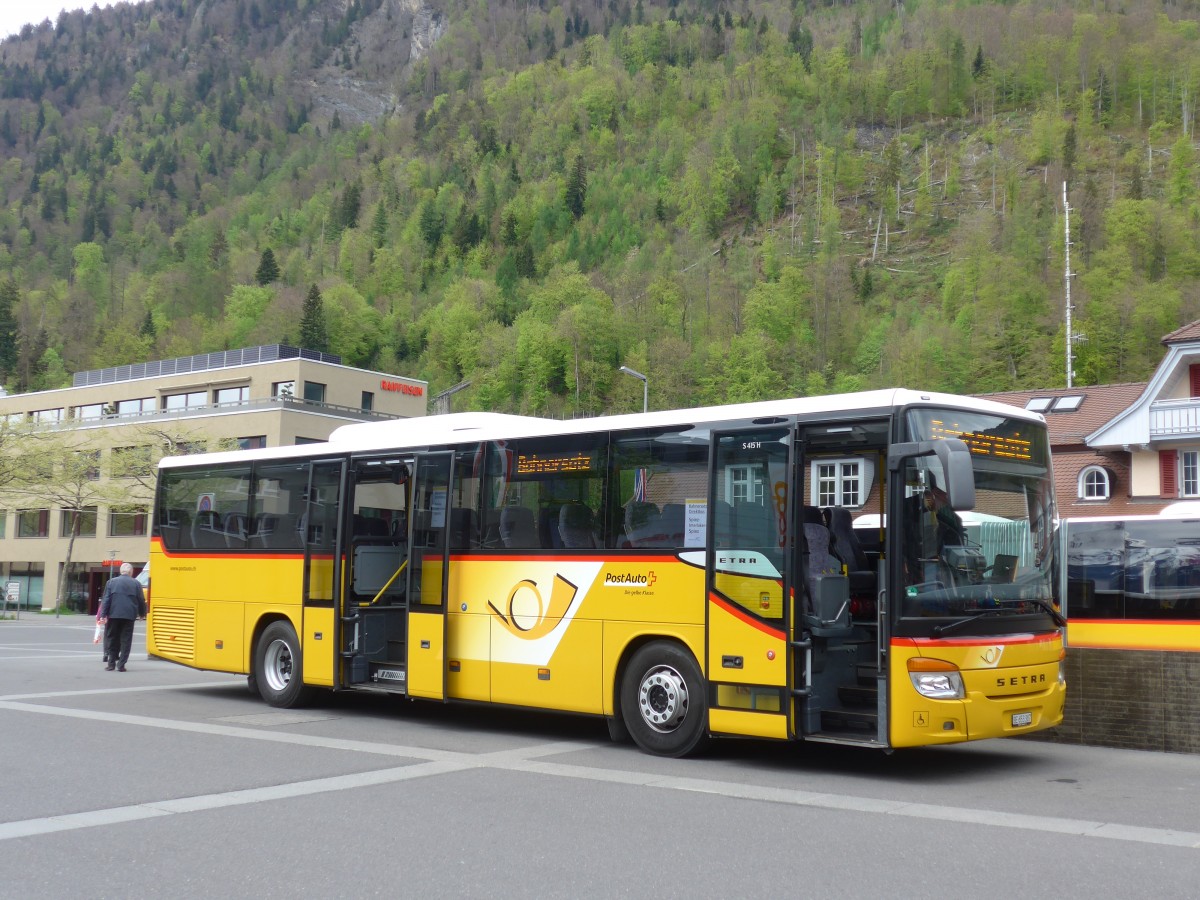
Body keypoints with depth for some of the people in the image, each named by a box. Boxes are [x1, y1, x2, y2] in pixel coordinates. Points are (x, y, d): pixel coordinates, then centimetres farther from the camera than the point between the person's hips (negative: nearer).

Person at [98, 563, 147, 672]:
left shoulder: (112, 582, 3)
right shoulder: (136, 583, 2)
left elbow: (106, 600, -2)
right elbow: (141, 600, 4)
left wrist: (103, 615, -3)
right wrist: (142, 613, 19)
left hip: (114, 615, 1)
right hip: (129, 615, -1)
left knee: (112, 639, 11)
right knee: (125, 640, 3)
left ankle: (111, 663, 12)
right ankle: (121, 664, -3)